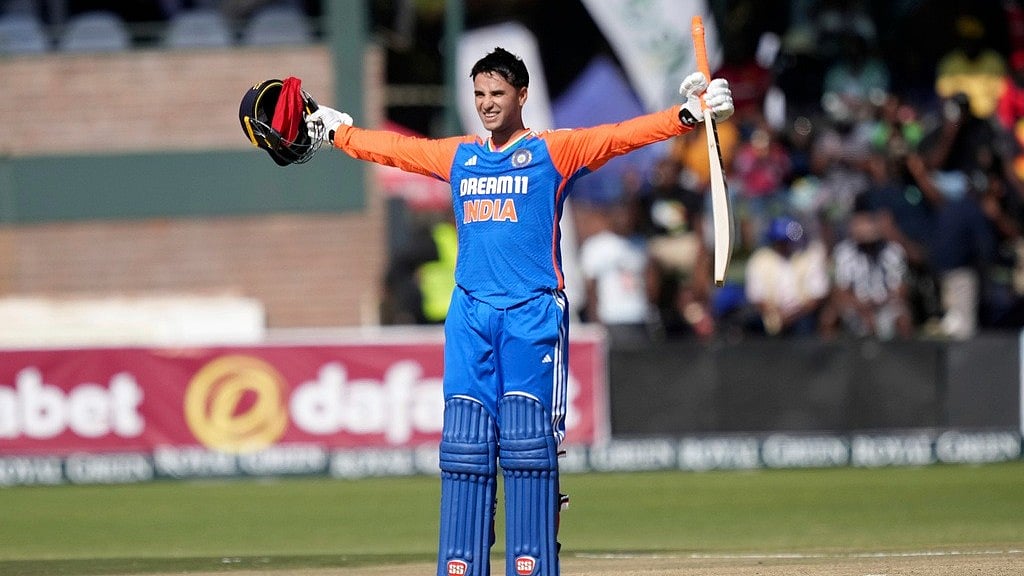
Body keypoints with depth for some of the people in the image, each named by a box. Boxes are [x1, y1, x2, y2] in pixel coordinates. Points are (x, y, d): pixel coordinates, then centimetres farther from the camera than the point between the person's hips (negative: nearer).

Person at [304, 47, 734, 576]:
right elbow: (393, 149, 31)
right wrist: (337, 131, 40)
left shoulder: (552, 151, 3)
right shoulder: (456, 156, 17)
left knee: (527, 445, -9)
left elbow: (619, 137, -9)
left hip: (533, 314, -4)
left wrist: (687, 115, -22)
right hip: (470, 316, 4)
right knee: (465, 447, 0)